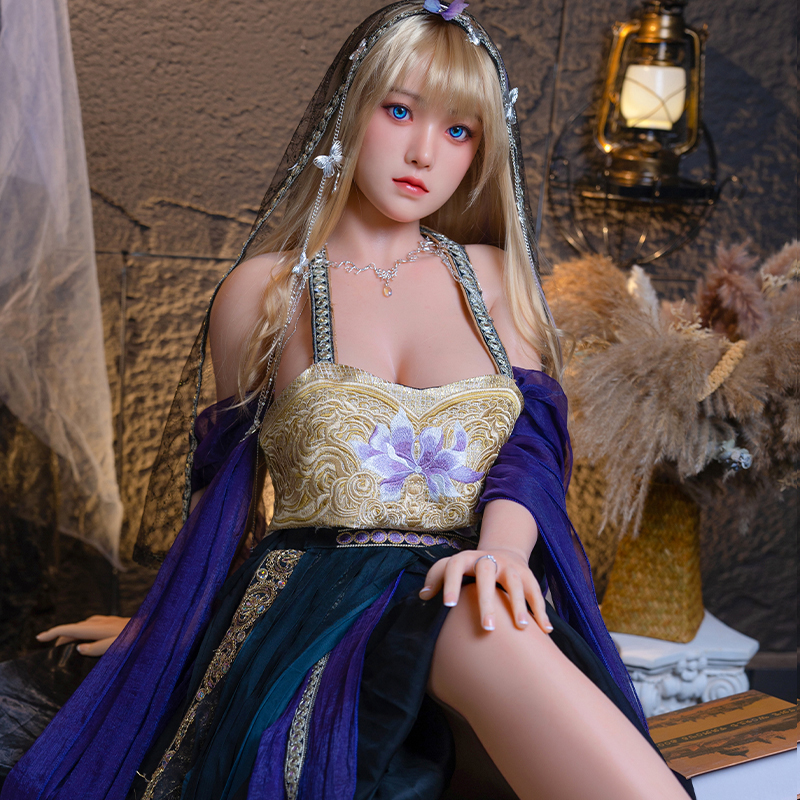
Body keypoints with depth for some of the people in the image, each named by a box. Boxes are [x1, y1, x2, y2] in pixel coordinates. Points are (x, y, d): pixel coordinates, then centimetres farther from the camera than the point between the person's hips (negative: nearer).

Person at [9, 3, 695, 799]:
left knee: (488, 617, -33)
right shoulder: (263, 290, 9)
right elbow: (225, 479, 18)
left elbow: (528, 442, 6)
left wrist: (502, 546, -16)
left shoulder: (492, 277, 15)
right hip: (315, 606, -1)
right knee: (472, 632, -32)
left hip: (468, 593, 2)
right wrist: (166, 621, 25)